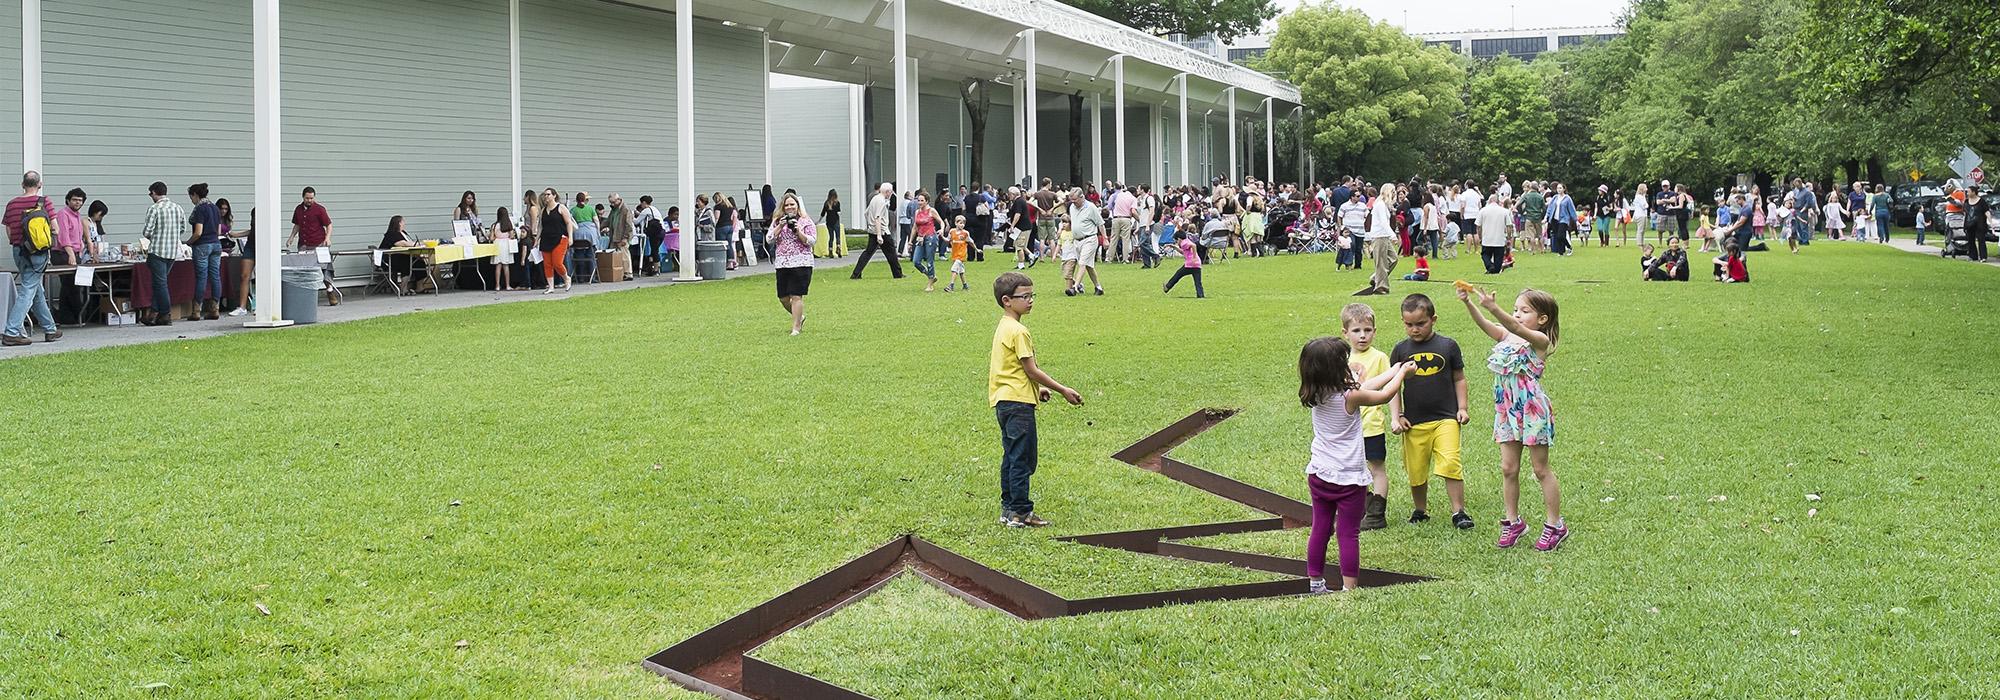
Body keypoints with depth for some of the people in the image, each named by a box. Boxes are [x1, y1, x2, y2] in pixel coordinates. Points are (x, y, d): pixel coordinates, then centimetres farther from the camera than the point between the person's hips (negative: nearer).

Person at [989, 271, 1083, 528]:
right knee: (1022, 459, -5)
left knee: (1011, 457, 15)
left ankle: (1008, 508, 19)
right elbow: (1032, 370, -15)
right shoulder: (1018, 332, -16)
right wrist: (1063, 391, -10)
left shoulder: (1003, 328, 13)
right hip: (1018, 402, -10)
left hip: (1003, 401, 10)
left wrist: (1037, 388, 22)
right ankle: (1021, 512, -2)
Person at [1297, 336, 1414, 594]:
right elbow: (1384, 395, -1)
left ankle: (1315, 583, 22)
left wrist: (1393, 371, 21)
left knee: (1320, 530, 14)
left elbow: (1364, 388, 12)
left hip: (1319, 474, 6)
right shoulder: (1350, 396, -19)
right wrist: (1402, 373, 17)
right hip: (1349, 479, -6)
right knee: (1349, 534, 1)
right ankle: (1349, 588, 3)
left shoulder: (1316, 395, -1)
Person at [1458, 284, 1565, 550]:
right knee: (1508, 469, 10)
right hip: (1507, 410, 6)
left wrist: (1492, 308, -47)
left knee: (1541, 469, 4)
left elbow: (1516, 327, -31)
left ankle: (1555, 525, 16)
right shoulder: (1505, 336, 6)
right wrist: (1468, 303, -29)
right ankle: (1513, 522, 22)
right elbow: (1486, 325, -11)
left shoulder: (1540, 340, -12)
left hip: (1532, 410, -6)